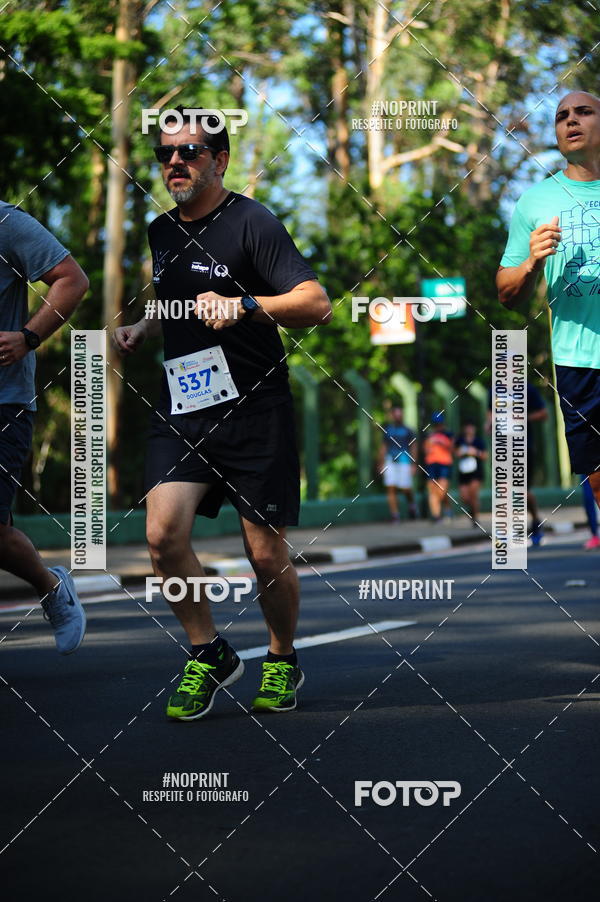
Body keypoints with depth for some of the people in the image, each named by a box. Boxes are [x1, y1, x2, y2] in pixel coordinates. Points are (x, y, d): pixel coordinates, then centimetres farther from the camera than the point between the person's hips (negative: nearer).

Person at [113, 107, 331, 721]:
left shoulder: (251, 223, -8)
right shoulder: (161, 232, 14)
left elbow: (316, 305, -18)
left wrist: (244, 305, -32)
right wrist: (142, 329, 13)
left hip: (254, 412, -5)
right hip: (180, 411, 5)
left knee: (266, 554, 1)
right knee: (163, 534, -14)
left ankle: (282, 660, 27)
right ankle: (208, 655, 6)